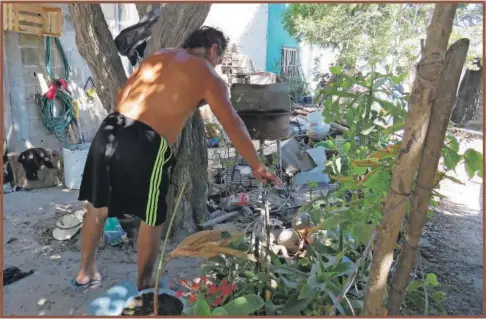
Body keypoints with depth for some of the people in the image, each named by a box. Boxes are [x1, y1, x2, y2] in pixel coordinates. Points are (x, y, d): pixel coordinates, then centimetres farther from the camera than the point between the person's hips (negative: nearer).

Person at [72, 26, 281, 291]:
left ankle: (85, 272, 40)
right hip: (147, 144, -6)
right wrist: (257, 167, 11)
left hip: (111, 129, 6)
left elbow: (123, 93, 21)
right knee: (152, 218, 14)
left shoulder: (159, 55, 21)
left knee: (98, 205, 21)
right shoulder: (209, 77, 6)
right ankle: (144, 284, 30)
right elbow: (233, 126, 3)